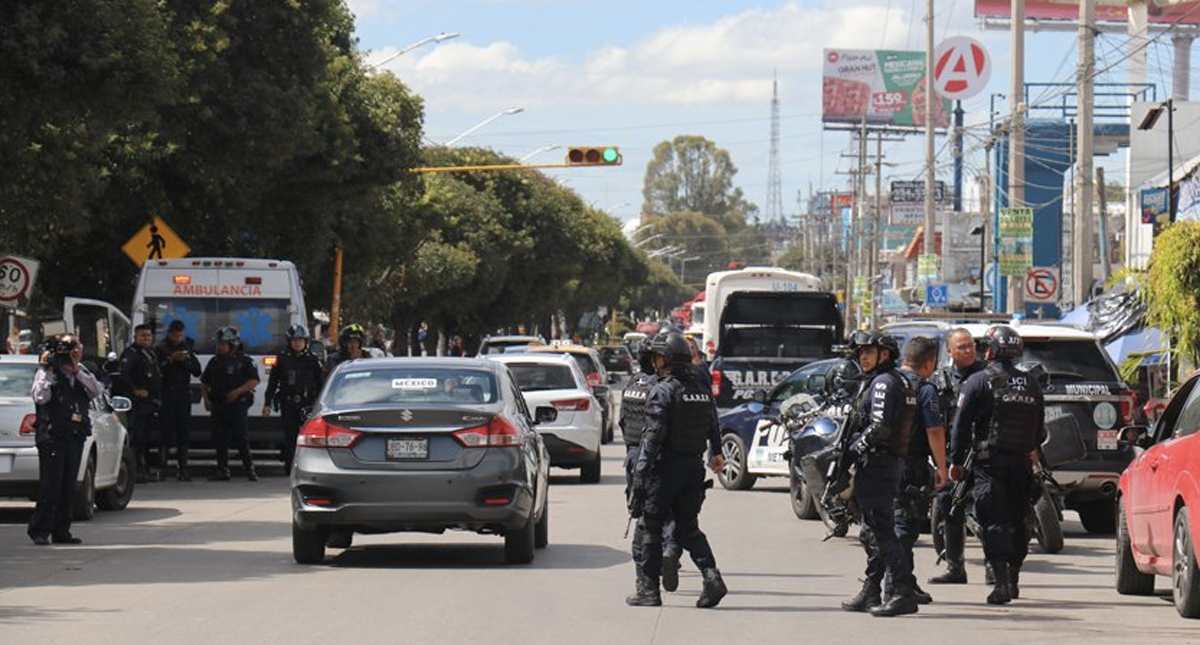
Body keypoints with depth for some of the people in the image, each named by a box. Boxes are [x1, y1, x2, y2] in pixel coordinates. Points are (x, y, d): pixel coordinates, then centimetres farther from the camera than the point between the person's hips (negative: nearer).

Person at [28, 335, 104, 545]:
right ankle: (40, 530, -6)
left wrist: (77, 371, -7)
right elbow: (40, 397, -15)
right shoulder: (46, 373, -1)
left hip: (75, 436, 6)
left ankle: (61, 531, 11)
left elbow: (97, 390, -1)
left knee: (68, 486, 6)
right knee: (50, 483, -10)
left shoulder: (82, 373, 15)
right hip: (51, 435, -6)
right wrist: (48, 371, -15)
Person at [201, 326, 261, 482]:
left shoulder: (244, 361, 1)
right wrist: (206, 398, 8)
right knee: (220, 438, 3)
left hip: (237, 404, -5)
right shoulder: (215, 362, 15)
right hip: (218, 405, 5)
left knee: (240, 437, -9)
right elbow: (204, 382, 23)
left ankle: (250, 469, -2)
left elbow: (254, 381, -6)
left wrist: (238, 391, -16)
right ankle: (222, 471, 8)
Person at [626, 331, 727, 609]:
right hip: (694, 468, 7)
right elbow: (713, 427, 21)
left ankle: (648, 590, 4)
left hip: (665, 468, -7)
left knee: (648, 529, 4)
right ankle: (712, 578, -3)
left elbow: (652, 435, -17)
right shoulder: (703, 389, 10)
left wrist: (640, 472, -17)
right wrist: (716, 453, 40)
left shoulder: (662, 391, -12)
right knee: (688, 528, 16)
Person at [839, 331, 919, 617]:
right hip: (892, 463, 11)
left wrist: (853, 449, -11)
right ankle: (870, 593, 22)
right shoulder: (903, 381, 19)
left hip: (876, 464, -11)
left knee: (881, 531, -12)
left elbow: (879, 428, -22)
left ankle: (904, 593, -17)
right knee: (874, 531, 16)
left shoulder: (884, 382, -13)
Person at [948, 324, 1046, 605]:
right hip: (1021, 461, 5)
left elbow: (962, 424, -6)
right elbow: (1040, 429, 19)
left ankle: (1001, 582, -18)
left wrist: (956, 460, 0)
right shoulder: (1031, 384, 12)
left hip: (990, 463, -5)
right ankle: (1013, 578, 24)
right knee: (1016, 520, 16)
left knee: (994, 521, -8)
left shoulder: (980, 381, -4)